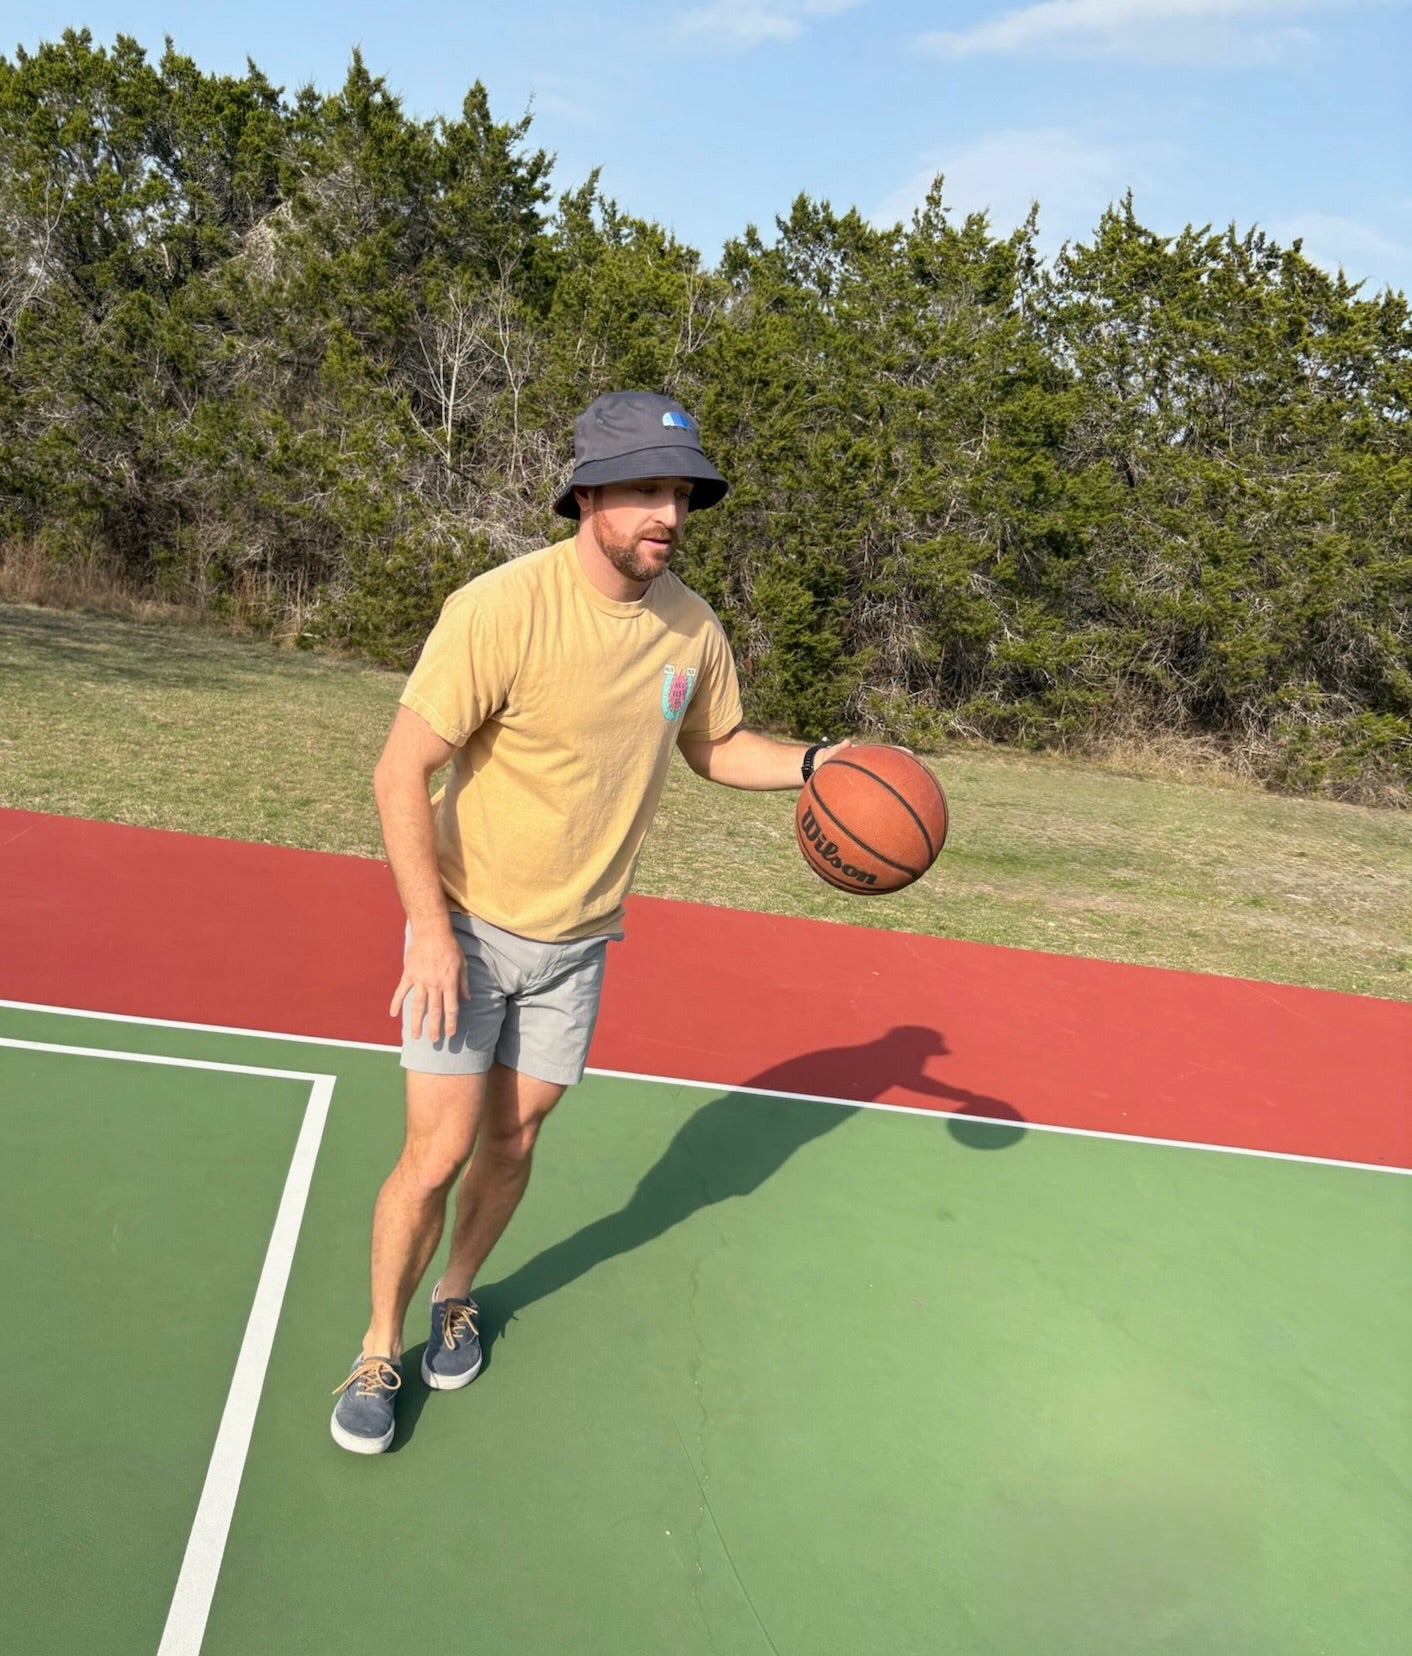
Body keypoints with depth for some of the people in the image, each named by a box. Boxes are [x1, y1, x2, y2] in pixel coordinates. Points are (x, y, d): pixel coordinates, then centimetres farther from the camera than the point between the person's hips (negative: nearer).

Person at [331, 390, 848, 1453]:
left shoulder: (694, 627, -6)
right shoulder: (502, 608, -23)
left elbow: (716, 747, 12)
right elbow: (402, 773, -20)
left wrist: (812, 762, -6)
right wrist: (431, 927, -25)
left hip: (578, 943, 4)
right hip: (468, 926, -4)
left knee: (514, 1135, 14)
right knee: (440, 1150, -3)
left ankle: (457, 1295, 42)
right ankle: (380, 1348, 23)